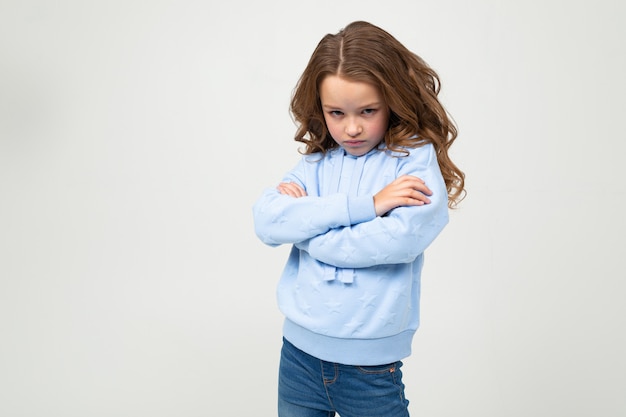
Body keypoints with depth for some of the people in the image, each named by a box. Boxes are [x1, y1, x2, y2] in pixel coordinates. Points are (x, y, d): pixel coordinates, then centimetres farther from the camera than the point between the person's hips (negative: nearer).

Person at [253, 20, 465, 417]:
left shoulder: (416, 161, -8)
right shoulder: (317, 163, 2)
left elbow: (401, 238, -23)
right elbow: (267, 221, -12)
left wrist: (305, 221, -13)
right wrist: (364, 205, -20)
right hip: (300, 349, 4)